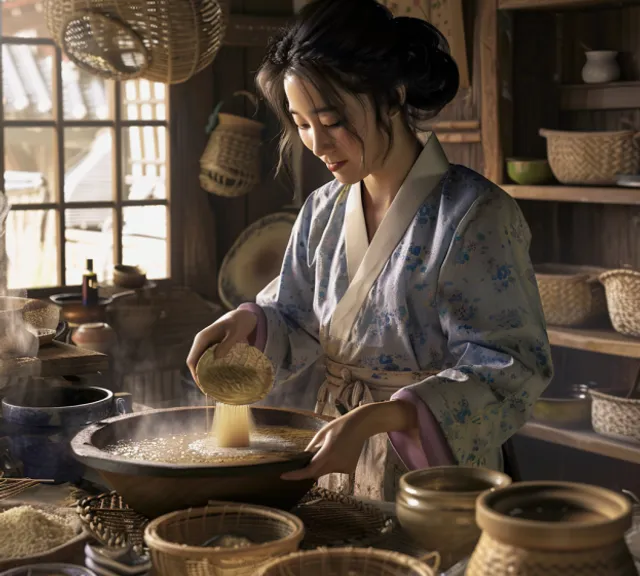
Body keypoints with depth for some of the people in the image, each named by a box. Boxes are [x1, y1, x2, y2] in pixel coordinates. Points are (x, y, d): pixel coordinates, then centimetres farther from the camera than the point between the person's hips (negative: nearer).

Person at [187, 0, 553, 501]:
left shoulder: (474, 215, -17)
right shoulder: (322, 212, 4)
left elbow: (511, 370, -21)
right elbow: (296, 327, 14)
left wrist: (376, 418, -32)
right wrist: (251, 323, -10)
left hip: (438, 485, -5)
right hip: (339, 471, 6)